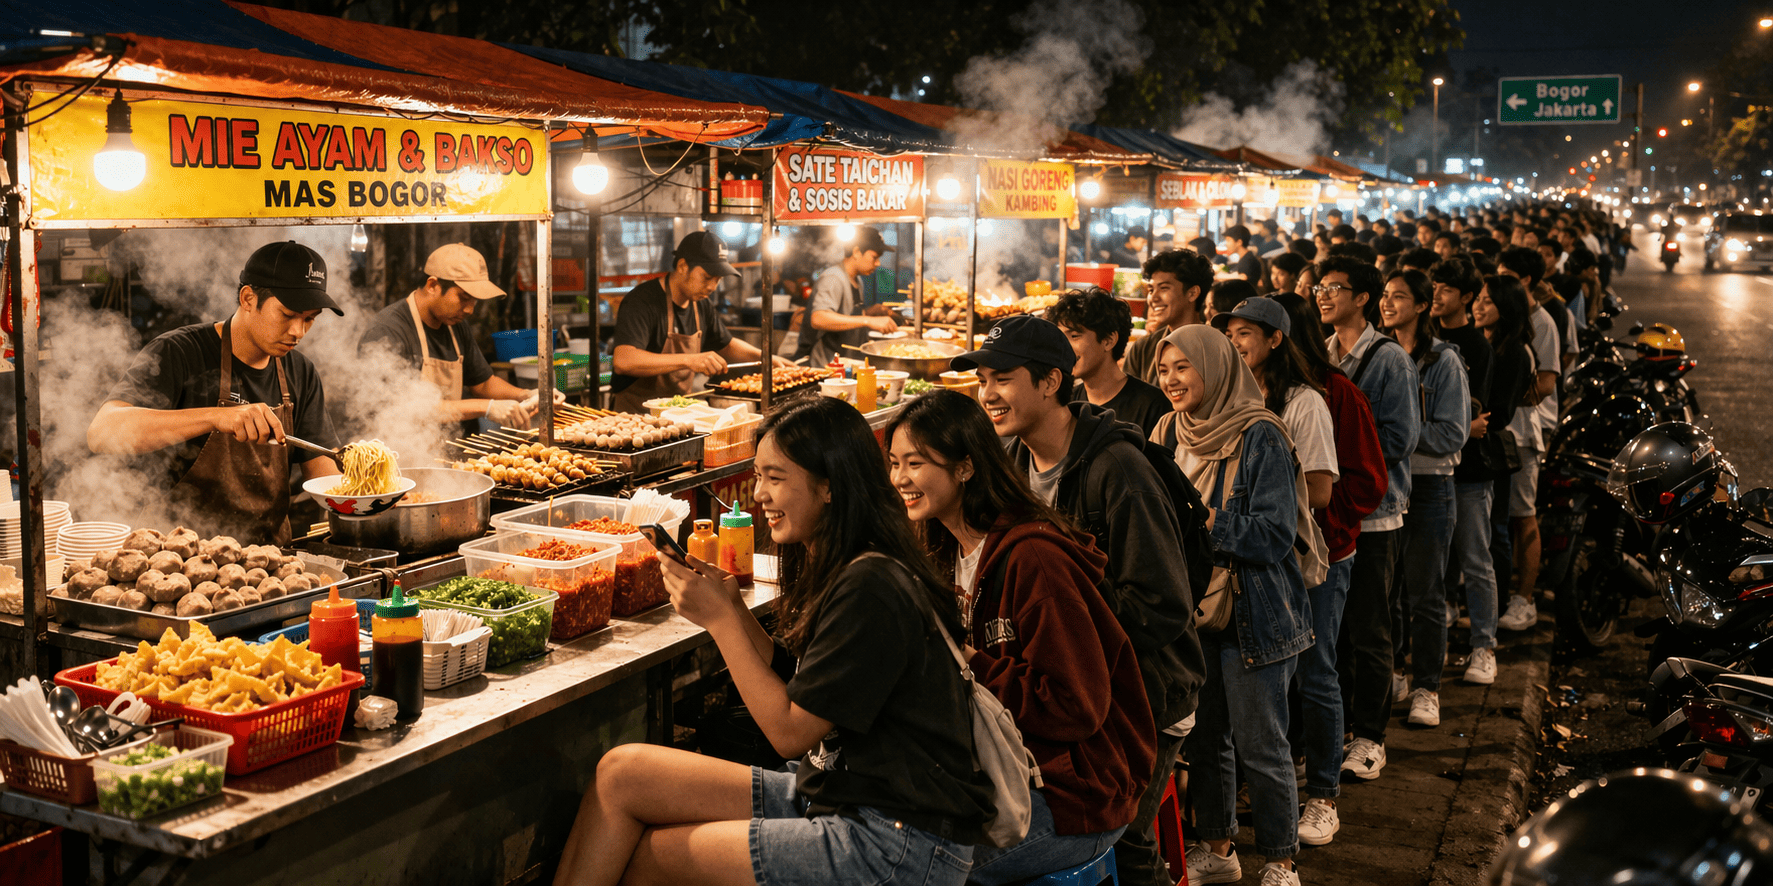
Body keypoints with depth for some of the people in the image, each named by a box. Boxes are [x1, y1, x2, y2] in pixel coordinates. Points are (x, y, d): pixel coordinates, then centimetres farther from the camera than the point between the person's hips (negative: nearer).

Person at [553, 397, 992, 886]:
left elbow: (790, 731, -16)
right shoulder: (838, 570, 8)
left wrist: (720, 619, -12)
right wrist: (732, 604, 2)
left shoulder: (870, 589, -21)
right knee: (623, 772, 1)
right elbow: (791, 685, 14)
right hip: (833, 794, 9)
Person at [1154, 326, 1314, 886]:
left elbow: (1276, 534, -19)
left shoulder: (1259, 437, -14)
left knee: (1261, 748, 3)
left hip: (1253, 614, -6)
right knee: (1204, 739, 16)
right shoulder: (1170, 433, 6)